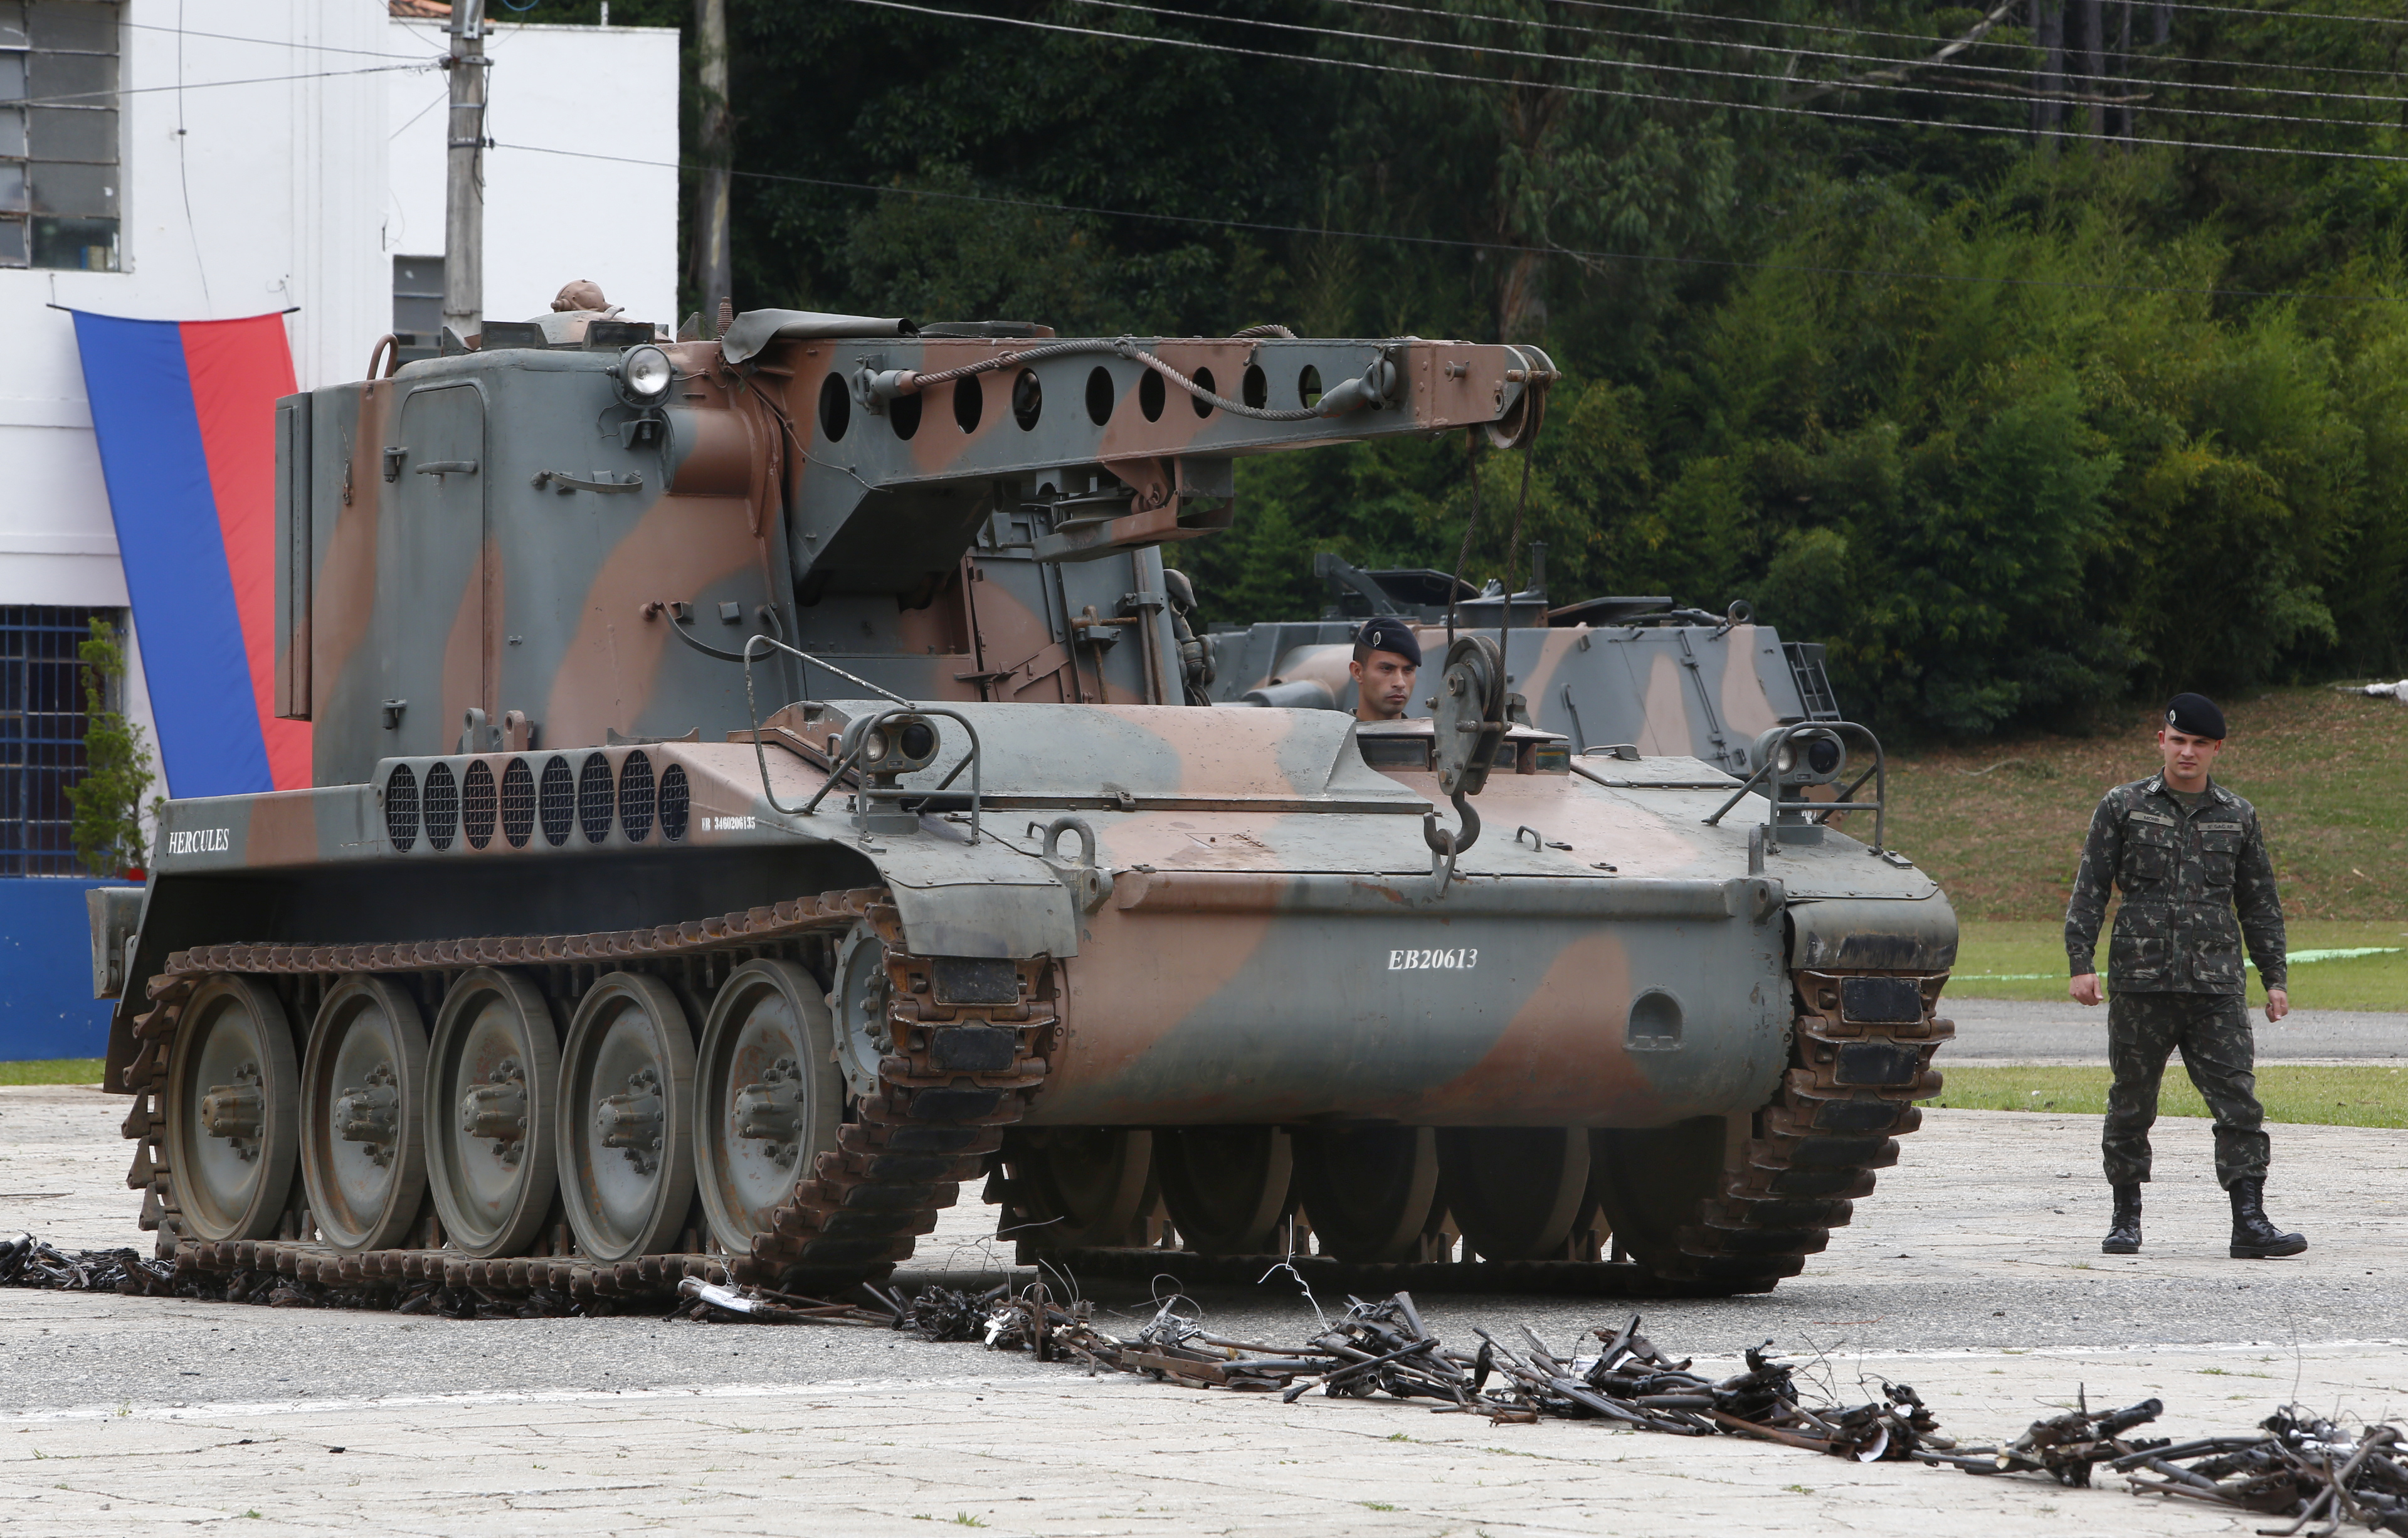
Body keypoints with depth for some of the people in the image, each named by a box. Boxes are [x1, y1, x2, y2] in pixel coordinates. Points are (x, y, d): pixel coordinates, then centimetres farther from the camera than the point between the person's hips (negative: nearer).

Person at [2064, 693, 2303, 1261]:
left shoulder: (2239, 818, 11)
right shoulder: (2123, 807, 5)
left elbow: (2261, 904, 17)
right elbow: (2090, 889, 5)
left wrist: (2274, 978, 11)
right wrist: (2081, 963, -4)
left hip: (2217, 985, 1)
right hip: (2141, 984, -1)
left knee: (2238, 1101, -7)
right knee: (2132, 1102, 6)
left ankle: (2250, 1222, -9)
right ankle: (2126, 1214, 19)